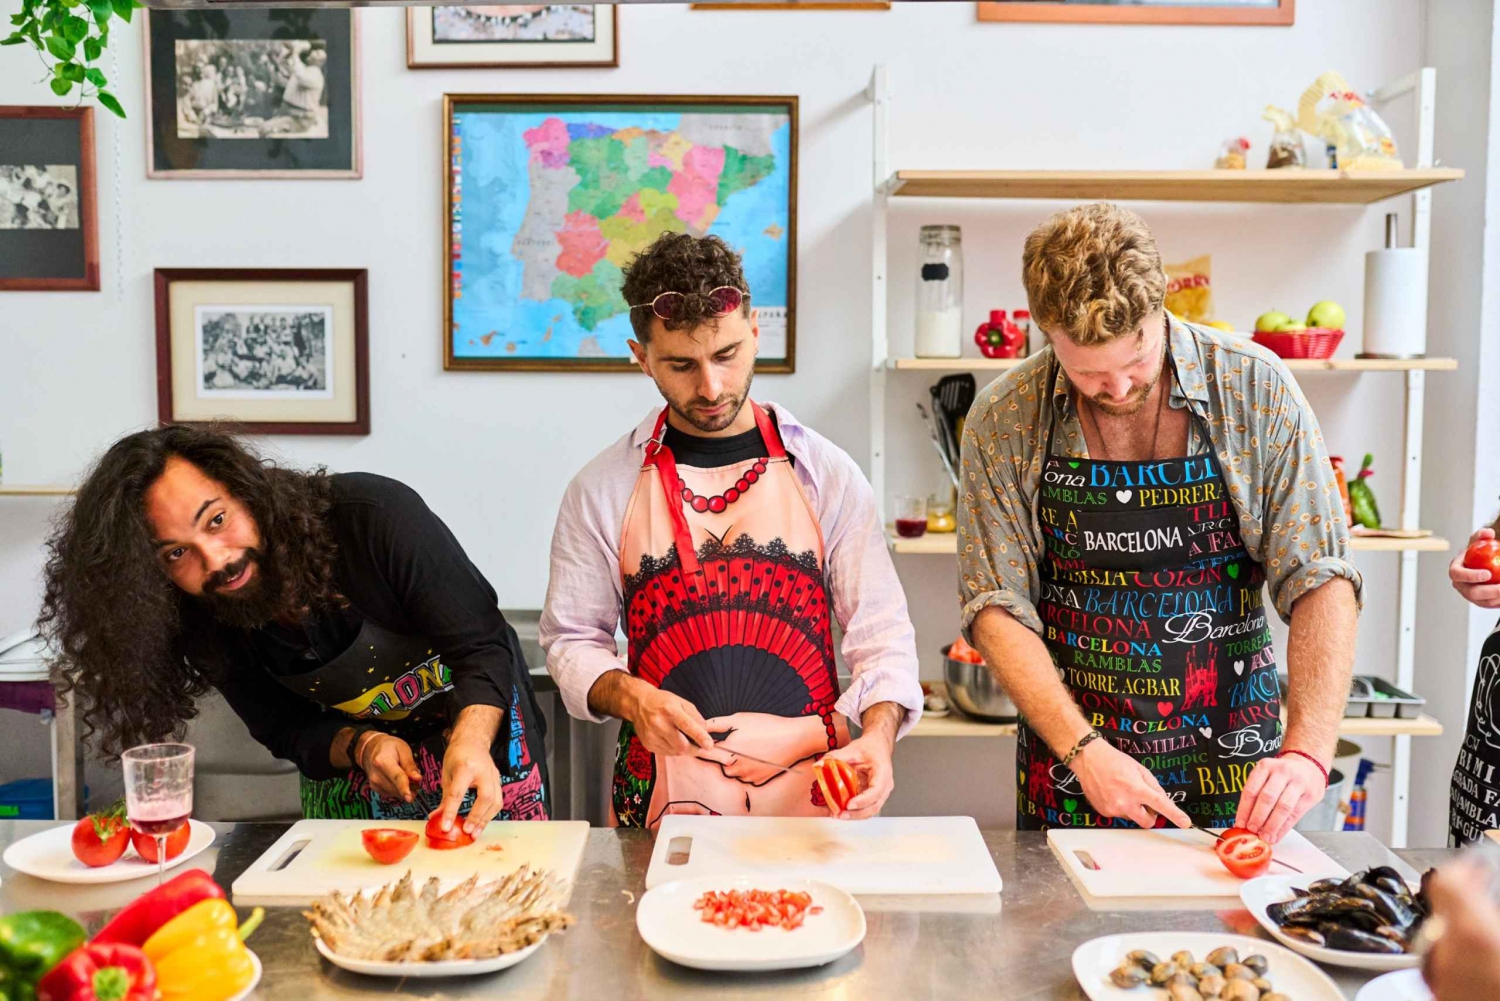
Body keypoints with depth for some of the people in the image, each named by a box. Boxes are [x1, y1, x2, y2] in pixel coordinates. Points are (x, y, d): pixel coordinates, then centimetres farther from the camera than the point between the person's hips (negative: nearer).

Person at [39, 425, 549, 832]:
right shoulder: (204, 628, -16)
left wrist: (470, 744, -48)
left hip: (478, 727, -3)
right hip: (354, 751, 4)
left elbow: (481, 648, -29)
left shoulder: (373, 513, -32)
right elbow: (289, 730, -5)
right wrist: (363, 745, -27)